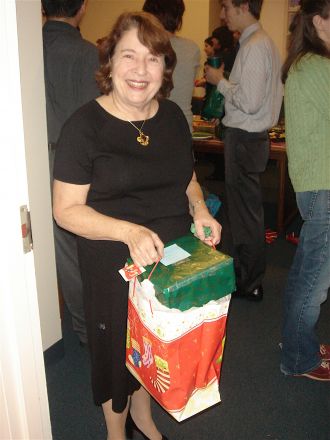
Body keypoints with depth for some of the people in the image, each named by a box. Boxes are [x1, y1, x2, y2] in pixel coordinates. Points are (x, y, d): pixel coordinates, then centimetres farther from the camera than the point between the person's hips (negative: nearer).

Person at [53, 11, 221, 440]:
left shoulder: (172, 116, 1)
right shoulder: (85, 125, -15)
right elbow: (67, 209, -17)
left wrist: (199, 210, -7)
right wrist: (129, 231, -31)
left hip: (173, 257, 5)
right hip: (114, 266, -5)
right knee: (119, 344, 15)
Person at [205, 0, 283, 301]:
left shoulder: (254, 47, -18)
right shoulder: (264, 43, 13)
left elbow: (248, 102, -24)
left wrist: (221, 81, -10)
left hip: (245, 139, -10)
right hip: (253, 135, 10)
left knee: (245, 211, 0)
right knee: (248, 209, 19)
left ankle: (249, 285, 14)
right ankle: (249, 277, 34)